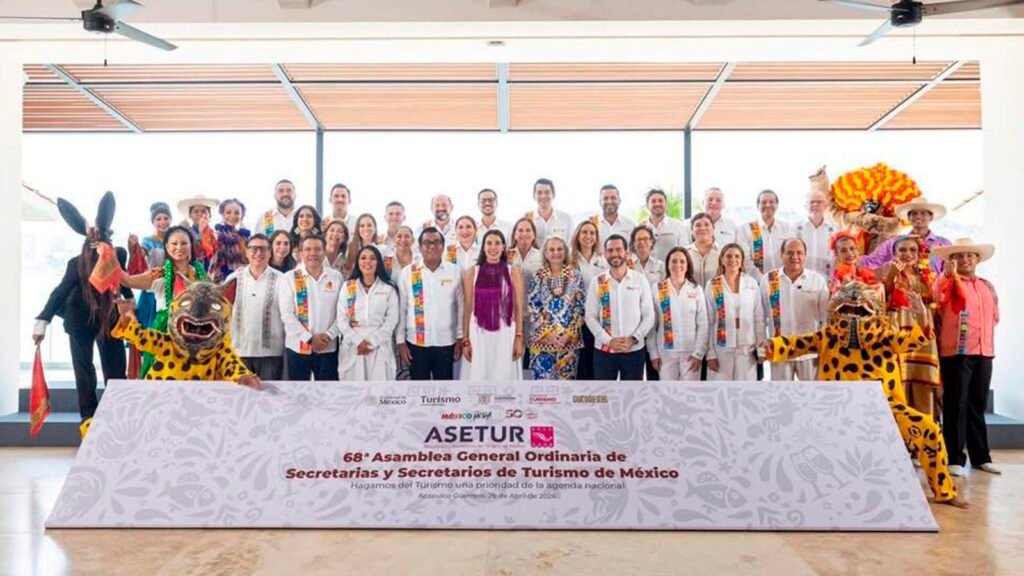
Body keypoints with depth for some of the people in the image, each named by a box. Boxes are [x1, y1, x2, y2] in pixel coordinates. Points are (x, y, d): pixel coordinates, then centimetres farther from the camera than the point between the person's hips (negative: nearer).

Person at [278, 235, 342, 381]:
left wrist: (329, 335, -12)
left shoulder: (336, 277, 4)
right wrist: (310, 338, -13)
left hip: (328, 347, 1)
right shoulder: (290, 278, -1)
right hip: (298, 347, -1)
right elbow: (286, 314, -7)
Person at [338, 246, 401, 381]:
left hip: (379, 347, -1)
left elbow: (392, 319, -1)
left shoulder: (389, 288, 6)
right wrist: (358, 341, -10)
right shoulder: (348, 286, 8)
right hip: (353, 346, 1)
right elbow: (341, 319, 2)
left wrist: (373, 342, -11)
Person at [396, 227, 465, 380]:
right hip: (416, 343, 0)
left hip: (446, 342, 0)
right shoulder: (407, 272, -2)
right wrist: (400, 341, 1)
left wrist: (460, 338, 2)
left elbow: (461, 307, 3)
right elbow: (401, 309, 2)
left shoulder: (455, 271, -1)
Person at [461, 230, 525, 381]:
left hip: (505, 335, 0)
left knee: (504, 378, 4)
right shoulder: (472, 273, 4)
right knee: (478, 377, 4)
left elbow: (518, 308, 3)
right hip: (478, 335, 0)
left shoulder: (513, 272, 4)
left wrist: (519, 337, -3)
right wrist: (466, 340, 1)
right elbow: (468, 308, 5)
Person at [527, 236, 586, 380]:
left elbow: (580, 307, 0)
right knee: (543, 379, -1)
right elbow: (532, 307, -1)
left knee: (566, 379, 6)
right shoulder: (539, 276, 2)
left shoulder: (575, 275, 3)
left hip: (570, 339, 1)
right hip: (542, 338, 0)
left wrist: (569, 333, -10)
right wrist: (548, 332, -10)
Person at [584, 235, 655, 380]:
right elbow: (590, 317, -1)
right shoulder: (597, 282, 2)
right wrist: (608, 340, -12)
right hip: (604, 350, 0)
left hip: (634, 350, 0)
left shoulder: (640, 280, 1)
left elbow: (649, 316, 0)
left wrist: (633, 339, -12)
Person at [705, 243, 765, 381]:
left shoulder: (752, 283, 3)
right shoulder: (712, 286, 0)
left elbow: (759, 318, 5)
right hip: (721, 349, -1)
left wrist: (761, 348, 2)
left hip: (747, 349, 1)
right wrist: (710, 353, -4)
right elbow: (708, 322, 0)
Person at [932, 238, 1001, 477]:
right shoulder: (949, 283, 0)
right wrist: (948, 273, -33)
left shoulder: (987, 286, 17)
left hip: (984, 353, 5)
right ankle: (955, 459, 0)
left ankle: (980, 456, 21)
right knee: (956, 405, -4)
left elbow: (995, 316, 24)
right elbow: (937, 296, -22)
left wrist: (985, 337, 10)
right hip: (956, 352, -5)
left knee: (977, 405, 12)